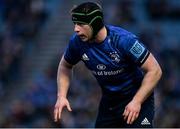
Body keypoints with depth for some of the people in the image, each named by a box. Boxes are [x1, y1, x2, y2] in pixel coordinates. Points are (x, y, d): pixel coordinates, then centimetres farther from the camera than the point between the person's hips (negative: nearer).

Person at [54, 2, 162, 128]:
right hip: (109, 100, 5)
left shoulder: (125, 40, -26)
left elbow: (154, 70, -22)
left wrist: (136, 102, -28)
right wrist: (61, 96, -3)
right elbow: (65, 65, 10)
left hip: (139, 98, -5)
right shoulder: (77, 42, -12)